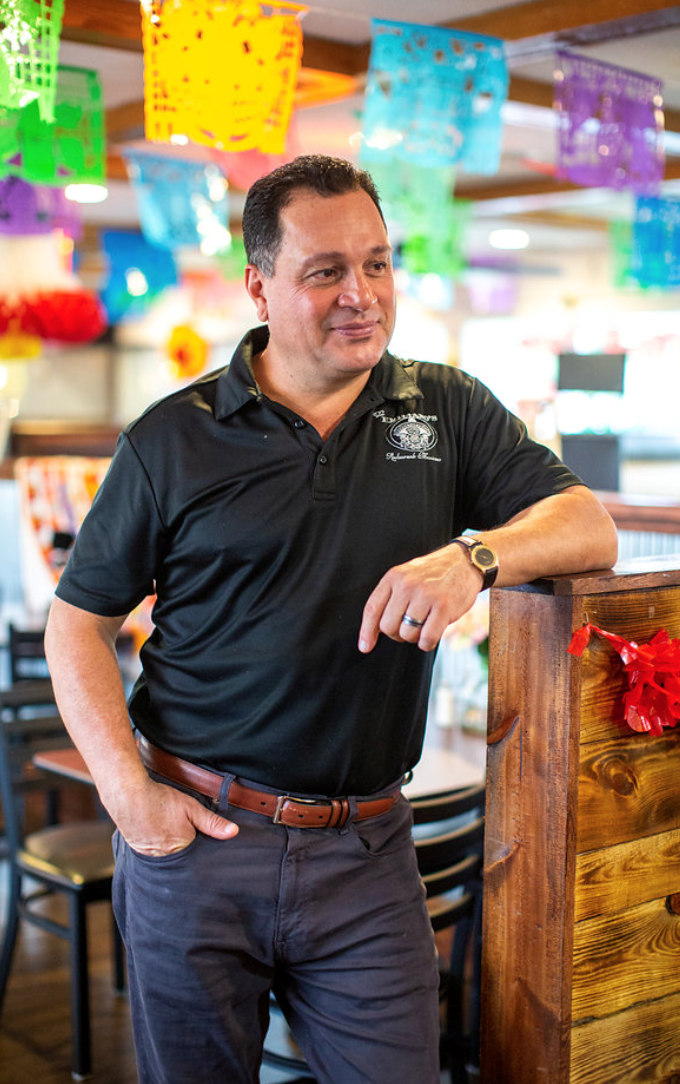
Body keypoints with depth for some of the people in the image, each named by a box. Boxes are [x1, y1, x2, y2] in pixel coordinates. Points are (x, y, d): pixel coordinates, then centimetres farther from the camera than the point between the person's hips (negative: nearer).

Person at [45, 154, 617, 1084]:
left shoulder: (447, 411, 5)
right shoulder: (172, 440, 0)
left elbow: (589, 525, -1)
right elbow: (78, 623, 3)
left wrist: (475, 555, -21)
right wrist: (130, 795, -7)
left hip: (365, 851, 1)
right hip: (196, 837, -1)